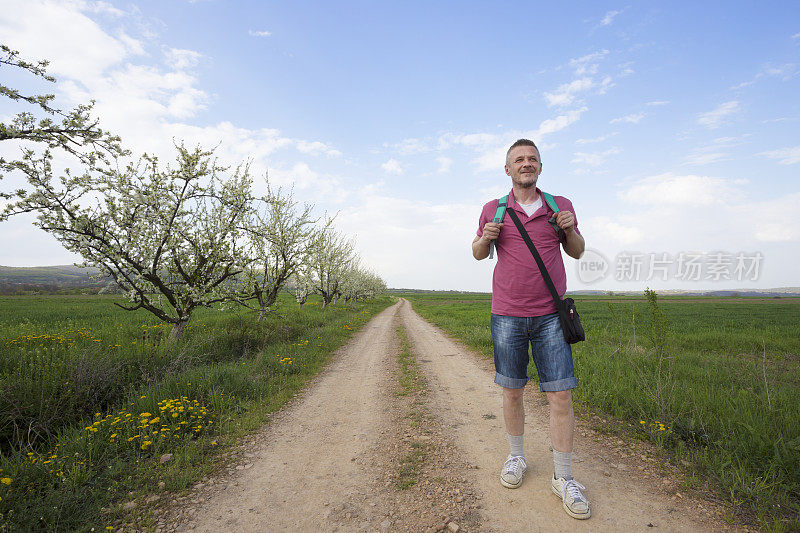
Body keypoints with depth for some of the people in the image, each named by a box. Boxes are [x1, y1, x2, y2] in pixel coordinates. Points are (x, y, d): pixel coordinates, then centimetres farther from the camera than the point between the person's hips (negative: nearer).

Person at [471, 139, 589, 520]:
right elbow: (478, 254, 15)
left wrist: (571, 229, -5)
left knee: (561, 394, -1)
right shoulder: (494, 210, 6)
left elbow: (577, 253, 16)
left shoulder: (560, 205, 8)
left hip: (550, 315, 1)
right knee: (511, 391, 9)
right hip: (507, 315, 0)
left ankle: (564, 478, 16)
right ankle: (516, 457, 31)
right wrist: (486, 237, -7)